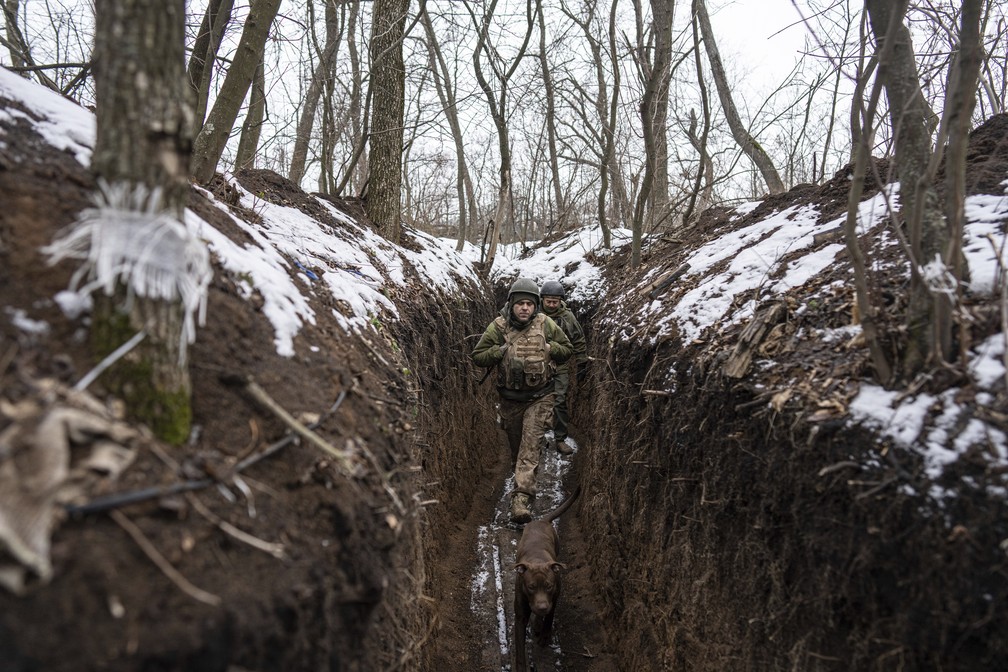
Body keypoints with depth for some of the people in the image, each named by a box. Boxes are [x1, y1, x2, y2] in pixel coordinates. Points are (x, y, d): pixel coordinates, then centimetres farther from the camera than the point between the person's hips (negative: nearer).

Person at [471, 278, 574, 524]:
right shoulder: (498, 327, -8)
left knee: (530, 446, -14)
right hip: (510, 399, 2)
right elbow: (478, 357, -4)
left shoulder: (546, 325, -7)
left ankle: (521, 499, -19)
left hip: (539, 398, -2)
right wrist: (500, 351, -19)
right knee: (515, 444, 18)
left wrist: (549, 348, -13)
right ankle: (522, 476, 46)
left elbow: (568, 349, 6)